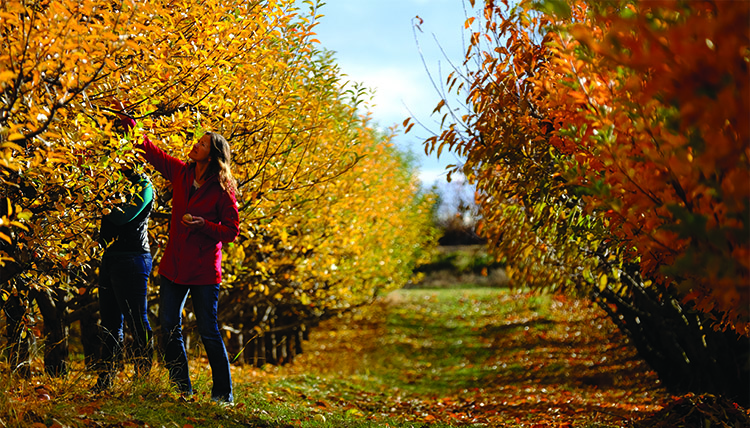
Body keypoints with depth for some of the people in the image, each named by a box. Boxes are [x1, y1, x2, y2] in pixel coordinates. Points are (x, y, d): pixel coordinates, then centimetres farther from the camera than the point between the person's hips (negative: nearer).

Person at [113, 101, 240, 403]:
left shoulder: (222, 190, -9)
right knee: (170, 328, 6)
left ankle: (223, 393, 7)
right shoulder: (181, 173, 6)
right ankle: (182, 389, 17)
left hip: (204, 270, -6)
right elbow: (149, 149, 14)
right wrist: (126, 118, 12)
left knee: (208, 332, -3)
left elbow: (231, 231, -8)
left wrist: (202, 224, -23)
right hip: (174, 265, 6)